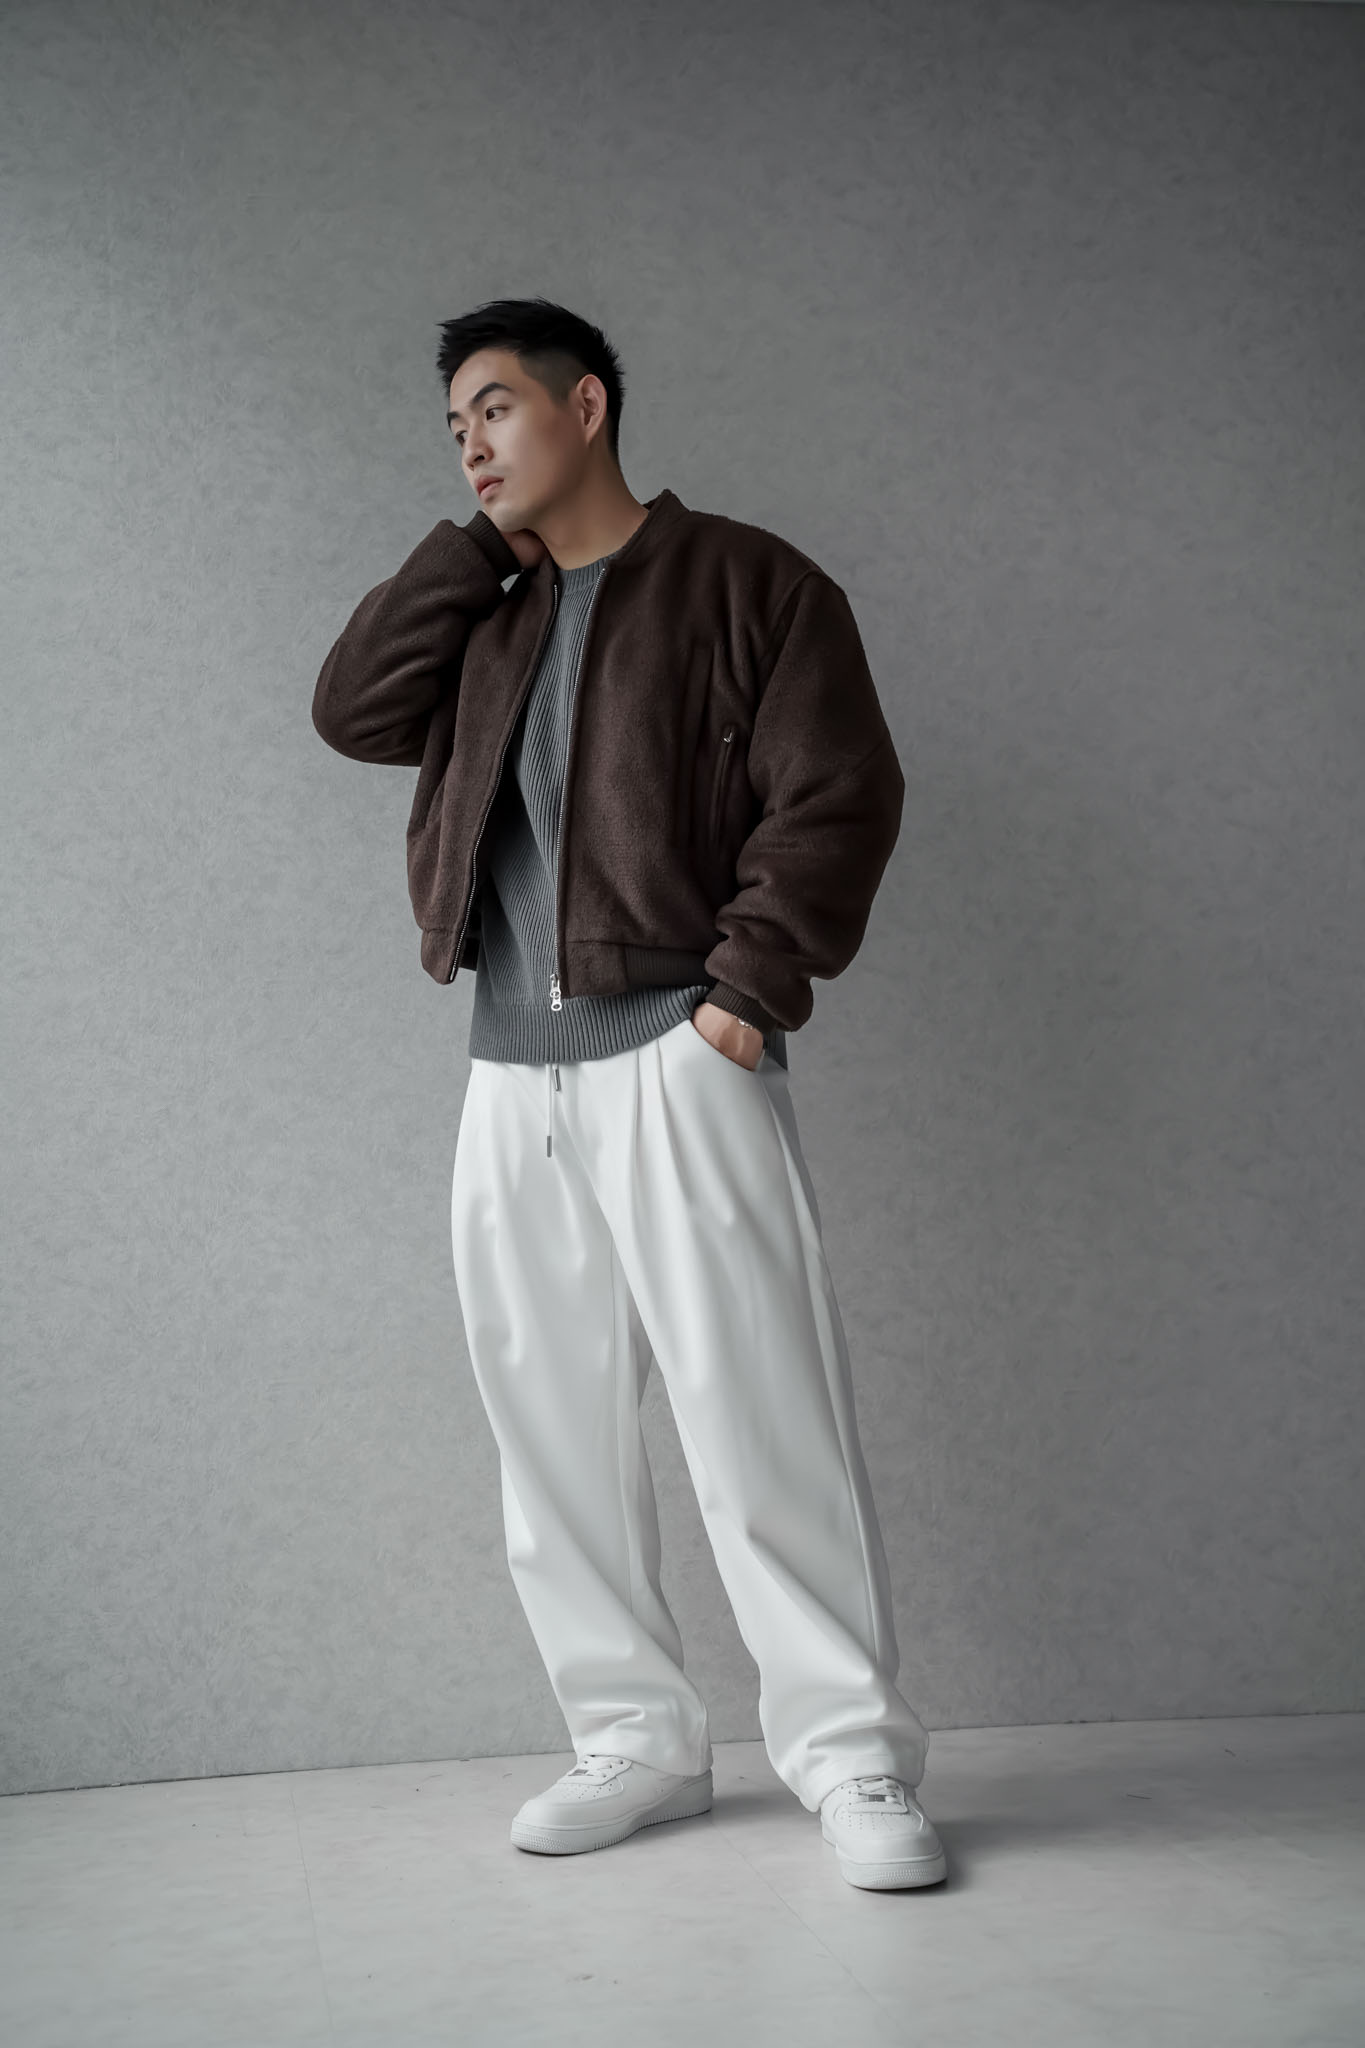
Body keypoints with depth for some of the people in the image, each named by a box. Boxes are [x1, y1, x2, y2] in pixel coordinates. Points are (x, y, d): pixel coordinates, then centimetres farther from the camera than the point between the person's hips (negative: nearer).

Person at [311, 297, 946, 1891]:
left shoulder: (740, 579, 2)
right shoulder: (481, 611, 20)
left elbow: (838, 792, -6)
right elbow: (353, 712, 5)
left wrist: (749, 985, -15)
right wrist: (475, 542, 5)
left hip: (673, 1050, -6)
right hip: (509, 1071, 7)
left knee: (759, 1414, -9)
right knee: (553, 1429, 8)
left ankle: (853, 1760, 0)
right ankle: (638, 1744, 18)